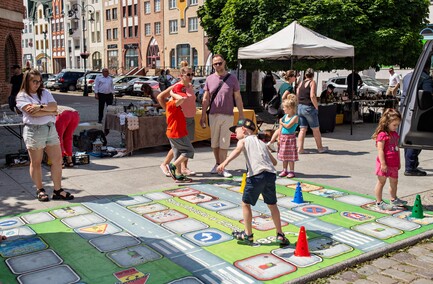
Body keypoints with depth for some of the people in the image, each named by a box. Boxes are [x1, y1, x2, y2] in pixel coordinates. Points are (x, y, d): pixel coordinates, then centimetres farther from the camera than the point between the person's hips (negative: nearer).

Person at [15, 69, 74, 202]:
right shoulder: (22, 96, -2)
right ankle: (40, 190, 21)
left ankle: (58, 191, 9)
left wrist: (40, 107, -18)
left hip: (50, 128, 5)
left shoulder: (45, 93, 14)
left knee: (57, 160, 1)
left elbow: (54, 106, -2)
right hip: (34, 131, -5)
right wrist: (50, 112, -7)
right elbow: (32, 113, -16)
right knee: (36, 163, 6)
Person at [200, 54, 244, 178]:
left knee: (224, 142, -1)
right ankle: (217, 164, 25)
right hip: (213, 115, 2)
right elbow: (205, 99, 9)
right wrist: (203, 115, 7)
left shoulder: (232, 79, 1)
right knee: (214, 142, 10)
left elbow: (238, 98, 4)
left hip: (228, 115, -2)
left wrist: (241, 115, 1)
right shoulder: (209, 79, 5)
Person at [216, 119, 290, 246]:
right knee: (272, 205, 21)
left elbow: (237, 151, -12)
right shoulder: (261, 142, 30)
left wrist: (224, 163, -27)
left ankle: (248, 235, 20)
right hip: (271, 174, 6)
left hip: (256, 175, -6)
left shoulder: (243, 140, 13)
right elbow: (274, 162, 28)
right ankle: (280, 235, 25)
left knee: (246, 203, 12)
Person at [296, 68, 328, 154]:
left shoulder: (301, 83, 12)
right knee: (316, 129, 8)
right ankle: (320, 148, 18)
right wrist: (316, 107, -10)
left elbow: (297, 96, 10)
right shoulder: (312, 82, -6)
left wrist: (300, 104, 14)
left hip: (300, 107, 6)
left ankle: (300, 148, 2)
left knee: (302, 129, 8)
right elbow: (312, 96, -17)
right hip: (309, 108, -6)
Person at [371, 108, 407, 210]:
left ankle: (394, 199, 36)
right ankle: (379, 202, 10)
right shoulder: (382, 134, -16)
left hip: (394, 164, 8)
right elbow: (380, 150, -19)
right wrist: (383, 164, -22)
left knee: (394, 182, 19)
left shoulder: (395, 134, 11)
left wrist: (398, 162, 20)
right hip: (385, 164, -8)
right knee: (381, 182, 2)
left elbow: (397, 149, 19)